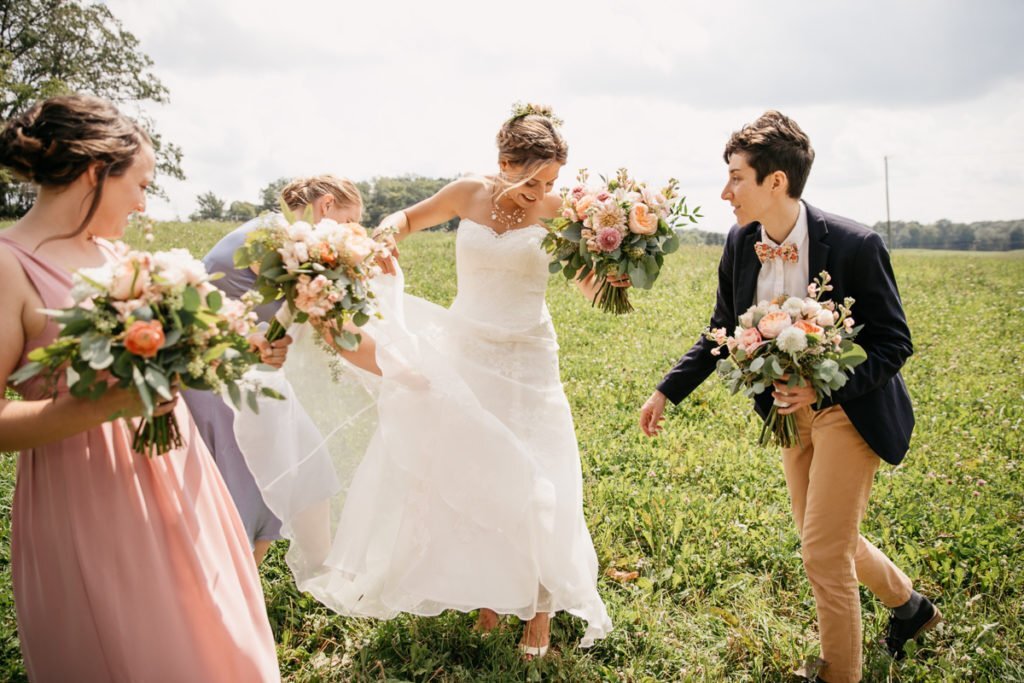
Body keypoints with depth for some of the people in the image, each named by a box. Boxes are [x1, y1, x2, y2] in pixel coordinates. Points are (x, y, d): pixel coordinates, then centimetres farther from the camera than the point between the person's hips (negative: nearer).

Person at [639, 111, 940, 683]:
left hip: (850, 410, -6)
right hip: (792, 408, 7)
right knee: (830, 541, 20)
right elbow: (722, 332, 5)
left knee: (823, 552, -3)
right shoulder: (741, 243, -6)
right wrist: (668, 391, 3)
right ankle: (910, 606, 49)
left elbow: (894, 344, -16)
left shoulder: (854, 245, -23)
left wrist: (824, 389, -30)